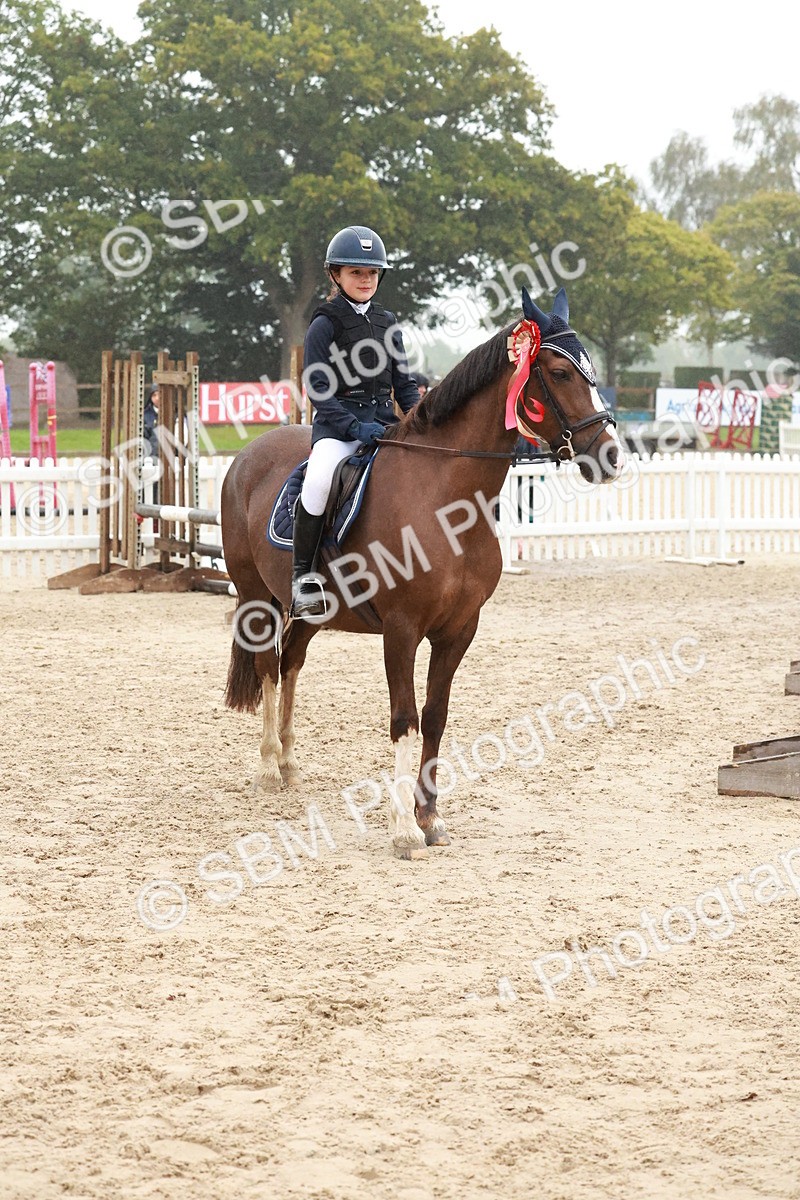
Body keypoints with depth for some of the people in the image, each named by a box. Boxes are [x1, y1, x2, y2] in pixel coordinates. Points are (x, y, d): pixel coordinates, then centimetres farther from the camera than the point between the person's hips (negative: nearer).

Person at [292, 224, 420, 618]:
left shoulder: (387, 323, 16)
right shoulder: (325, 325, 0)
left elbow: (404, 382, 19)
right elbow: (318, 389, -7)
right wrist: (354, 427, -19)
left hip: (384, 421, 5)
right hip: (338, 424, -5)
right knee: (320, 478, -35)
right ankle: (303, 574, -23)